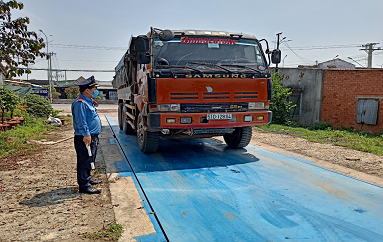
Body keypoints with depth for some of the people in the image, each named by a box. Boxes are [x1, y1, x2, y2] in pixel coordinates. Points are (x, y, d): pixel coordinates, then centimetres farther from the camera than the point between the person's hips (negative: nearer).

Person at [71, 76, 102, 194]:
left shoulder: (89, 101, 18)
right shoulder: (80, 103, -15)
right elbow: (81, 121, -22)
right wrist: (86, 135, -27)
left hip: (92, 137, 11)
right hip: (85, 138, -11)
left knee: (90, 160, 20)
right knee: (84, 161, -5)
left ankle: (88, 179, 35)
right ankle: (84, 185, 0)